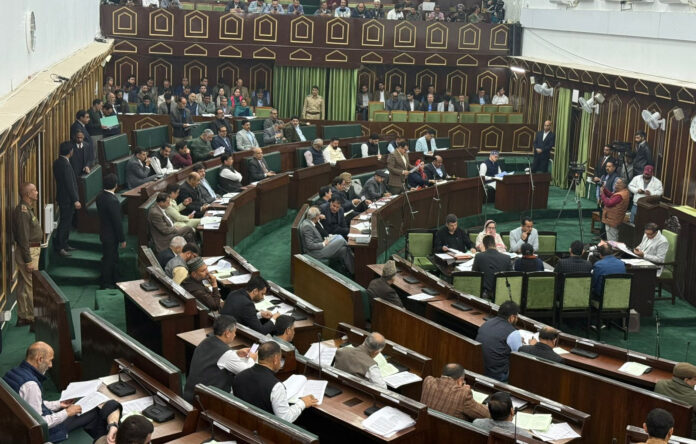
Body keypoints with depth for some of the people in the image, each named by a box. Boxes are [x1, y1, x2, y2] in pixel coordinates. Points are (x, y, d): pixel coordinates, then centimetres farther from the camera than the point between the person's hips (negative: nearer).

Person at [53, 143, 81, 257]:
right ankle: (59, 247, 3)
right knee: (65, 223, -2)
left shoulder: (57, 162, 7)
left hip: (62, 196, 10)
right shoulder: (65, 165, -23)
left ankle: (64, 245, 25)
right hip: (67, 199, -10)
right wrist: (75, 200, -18)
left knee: (66, 222, 17)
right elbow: (69, 184, -22)